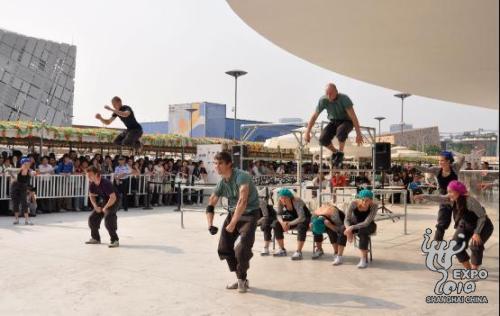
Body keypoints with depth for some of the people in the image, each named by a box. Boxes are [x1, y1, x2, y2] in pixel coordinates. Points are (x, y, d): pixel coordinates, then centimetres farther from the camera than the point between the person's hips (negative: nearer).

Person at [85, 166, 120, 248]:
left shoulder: (106, 183, -32)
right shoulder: (92, 184, -8)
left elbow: (113, 197, -33)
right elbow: (91, 196, 10)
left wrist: (105, 207, -26)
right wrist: (95, 206, -4)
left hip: (113, 202, -8)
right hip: (102, 202, 8)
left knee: (108, 219, -27)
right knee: (92, 218, 6)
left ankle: (115, 240, -17)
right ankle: (95, 238, 26)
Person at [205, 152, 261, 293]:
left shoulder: (241, 176, -25)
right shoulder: (221, 183, -3)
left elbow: (243, 201, -37)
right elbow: (210, 205, 5)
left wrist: (233, 223, -38)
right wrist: (210, 224, -10)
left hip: (249, 214, -7)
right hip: (233, 213, 7)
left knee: (242, 249, -17)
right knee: (224, 248, 6)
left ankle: (242, 279, 8)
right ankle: (241, 279, 22)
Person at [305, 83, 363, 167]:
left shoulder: (344, 98, -28)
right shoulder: (323, 100, -18)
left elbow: (353, 116, -31)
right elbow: (314, 117, -11)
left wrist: (358, 133, -36)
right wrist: (307, 133, -13)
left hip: (346, 122, -3)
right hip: (334, 122, 3)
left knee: (340, 131, -40)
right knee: (323, 140, -24)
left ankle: (340, 153, -13)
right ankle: (335, 152, 8)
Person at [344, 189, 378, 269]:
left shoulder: (374, 206, -25)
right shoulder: (354, 204, -21)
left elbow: (366, 223, -31)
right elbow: (347, 219, -19)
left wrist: (352, 228, -40)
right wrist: (348, 228, -40)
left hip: (368, 226, -2)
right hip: (355, 223, 2)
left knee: (362, 231, -37)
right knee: (342, 230, -28)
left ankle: (364, 259, -30)